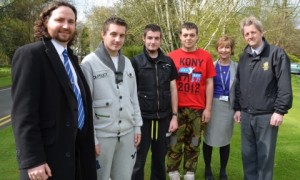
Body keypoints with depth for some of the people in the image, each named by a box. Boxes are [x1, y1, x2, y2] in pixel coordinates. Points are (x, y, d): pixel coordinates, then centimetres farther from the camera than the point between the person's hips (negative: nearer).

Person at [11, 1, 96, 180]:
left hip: (78, 148, 8)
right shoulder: (30, 54, -12)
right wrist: (33, 159, -21)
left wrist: (88, 143, 14)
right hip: (49, 154, -8)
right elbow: (23, 112, -18)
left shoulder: (71, 57, 13)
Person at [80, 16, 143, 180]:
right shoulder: (90, 62, -8)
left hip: (127, 133, 5)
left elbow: (133, 97, 12)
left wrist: (137, 126, 9)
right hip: (102, 134, -5)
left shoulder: (127, 62, 9)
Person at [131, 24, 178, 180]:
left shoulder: (168, 62, 5)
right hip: (143, 118, -3)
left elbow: (173, 89, 9)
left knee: (160, 157, 14)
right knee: (138, 160, 5)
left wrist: (174, 116, 5)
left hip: (163, 118, 3)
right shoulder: (136, 62, -4)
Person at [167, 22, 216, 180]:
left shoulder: (205, 56, 3)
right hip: (177, 108, -1)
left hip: (198, 109, 1)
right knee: (175, 143, 4)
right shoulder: (172, 57, 1)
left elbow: (209, 83, 5)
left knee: (194, 144, 10)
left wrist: (208, 108, 1)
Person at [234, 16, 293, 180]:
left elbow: (285, 85, -11)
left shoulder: (277, 54, -6)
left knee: (265, 155, 5)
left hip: (267, 115, -5)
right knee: (248, 154, 14)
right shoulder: (244, 57, 11)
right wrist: (238, 108, 13)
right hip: (246, 115, 5)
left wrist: (280, 110, -15)